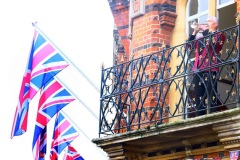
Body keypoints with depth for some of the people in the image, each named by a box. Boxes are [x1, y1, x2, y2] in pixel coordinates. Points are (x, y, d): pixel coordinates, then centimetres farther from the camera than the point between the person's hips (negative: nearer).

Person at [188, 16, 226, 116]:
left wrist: (205, 30, -1)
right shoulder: (201, 38, 26)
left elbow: (211, 42, -10)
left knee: (210, 96, -13)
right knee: (199, 97, 0)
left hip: (210, 70, -6)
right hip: (198, 70, 6)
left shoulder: (219, 35, 10)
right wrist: (195, 32, 8)